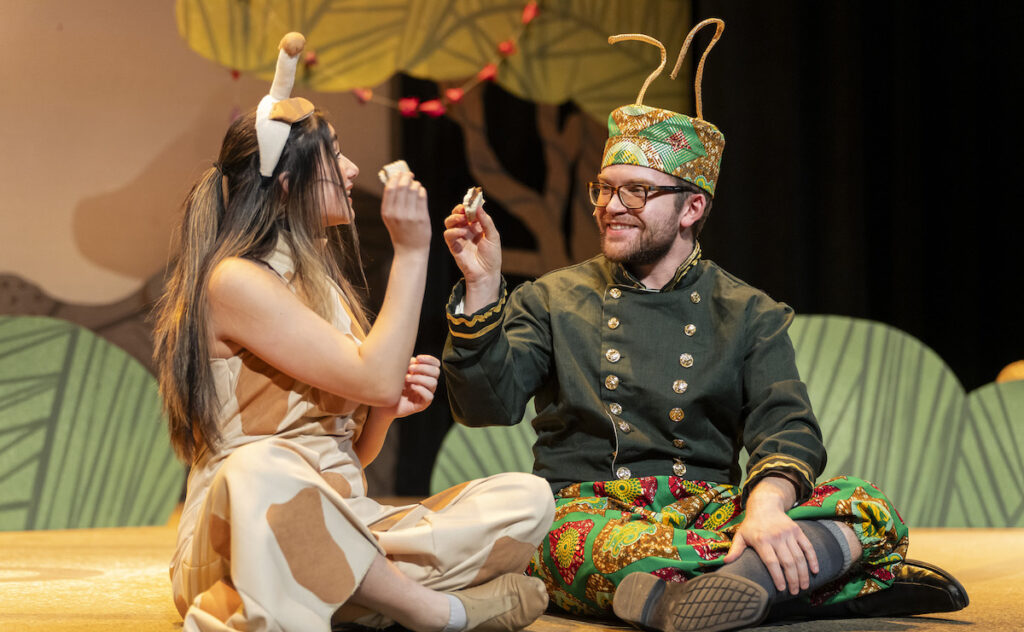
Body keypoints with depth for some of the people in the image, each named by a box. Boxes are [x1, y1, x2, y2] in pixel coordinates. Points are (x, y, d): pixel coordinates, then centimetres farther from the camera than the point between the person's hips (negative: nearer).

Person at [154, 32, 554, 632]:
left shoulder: (321, 281, 20)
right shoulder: (234, 280, -8)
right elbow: (377, 378, -18)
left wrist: (387, 409, 1)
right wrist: (411, 251, -12)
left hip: (342, 533, 8)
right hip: (236, 543, -8)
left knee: (528, 499, -14)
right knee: (264, 469, -43)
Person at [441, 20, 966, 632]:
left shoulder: (750, 315, 12)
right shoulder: (552, 300, 12)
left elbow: (787, 427, -2)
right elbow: (489, 404, -1)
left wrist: (765, 505, -24)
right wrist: (482, 289, -14)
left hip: (709, 510, 2)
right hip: (588, 508, -2)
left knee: (866, 507, -26)